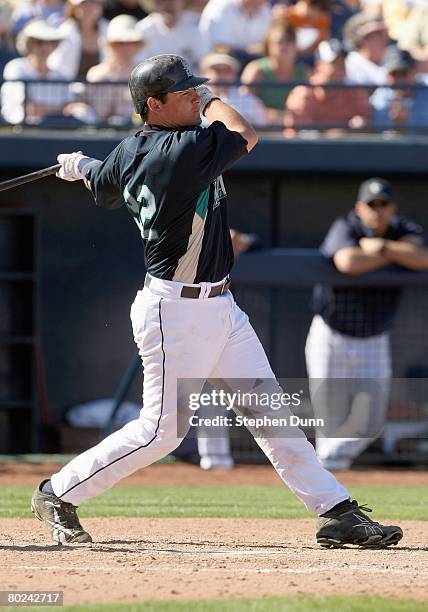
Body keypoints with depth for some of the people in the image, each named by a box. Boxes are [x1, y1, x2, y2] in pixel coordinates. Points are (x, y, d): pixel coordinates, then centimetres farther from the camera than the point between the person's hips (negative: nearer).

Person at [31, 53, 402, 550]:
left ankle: (336, 512, 7)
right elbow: (244, 134, -9)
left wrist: (83, 166, 46)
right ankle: (58, 494, 12)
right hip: (176, 311, -10)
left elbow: (103, 187, 23)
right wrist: (211, 100, 9)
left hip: (218, 306, 10)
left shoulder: (130, 152, 3)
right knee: (163, 429, -2)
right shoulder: (183, 150, -24)